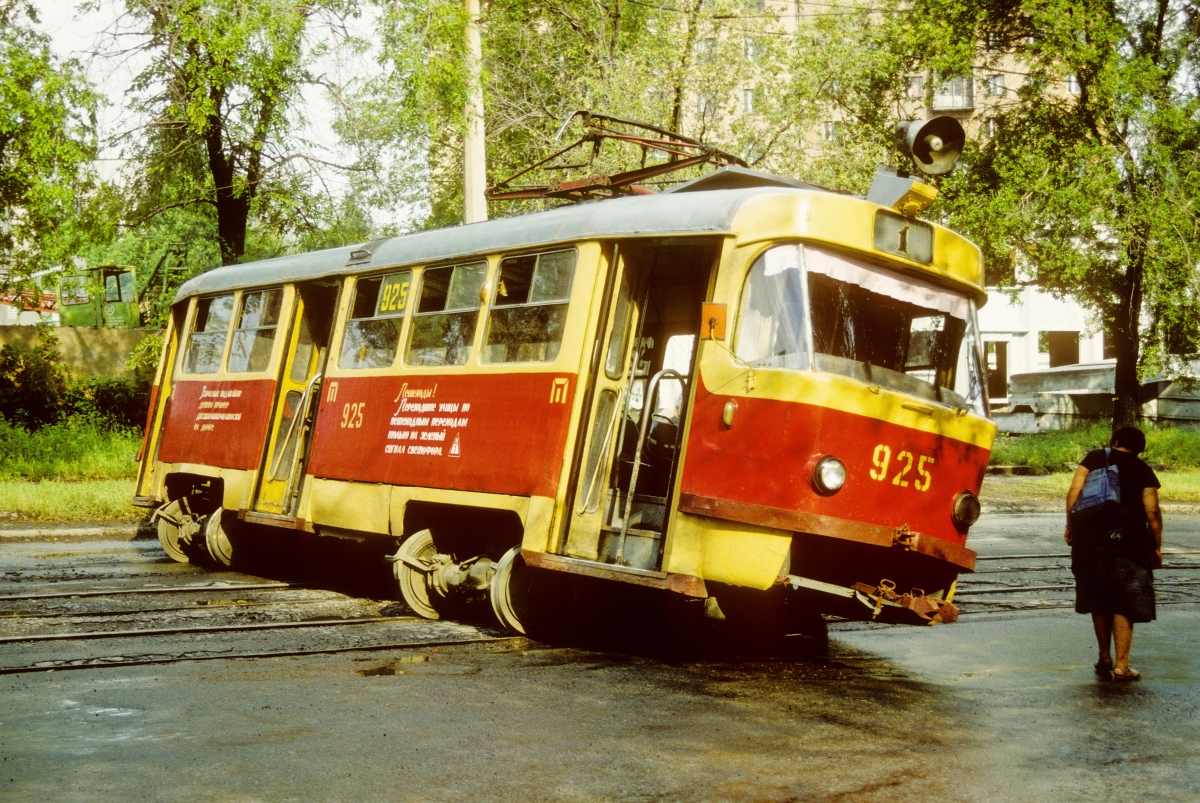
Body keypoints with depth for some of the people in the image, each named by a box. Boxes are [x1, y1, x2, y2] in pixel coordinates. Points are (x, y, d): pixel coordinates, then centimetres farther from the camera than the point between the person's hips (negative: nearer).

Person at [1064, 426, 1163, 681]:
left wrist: (1070, 526, 2)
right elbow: (1152, 511, -1)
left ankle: (1105, 658, 21)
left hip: (1091, 537, 2)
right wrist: (1157, 547, 6)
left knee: (1099, 600, 15)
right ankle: (1121, 665, 1)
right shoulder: (1143, 470, 6)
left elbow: (1074, 490, -4)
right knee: (1125, 603, 4)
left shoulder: (1095, 458, 8)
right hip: (1128, 542, -1)